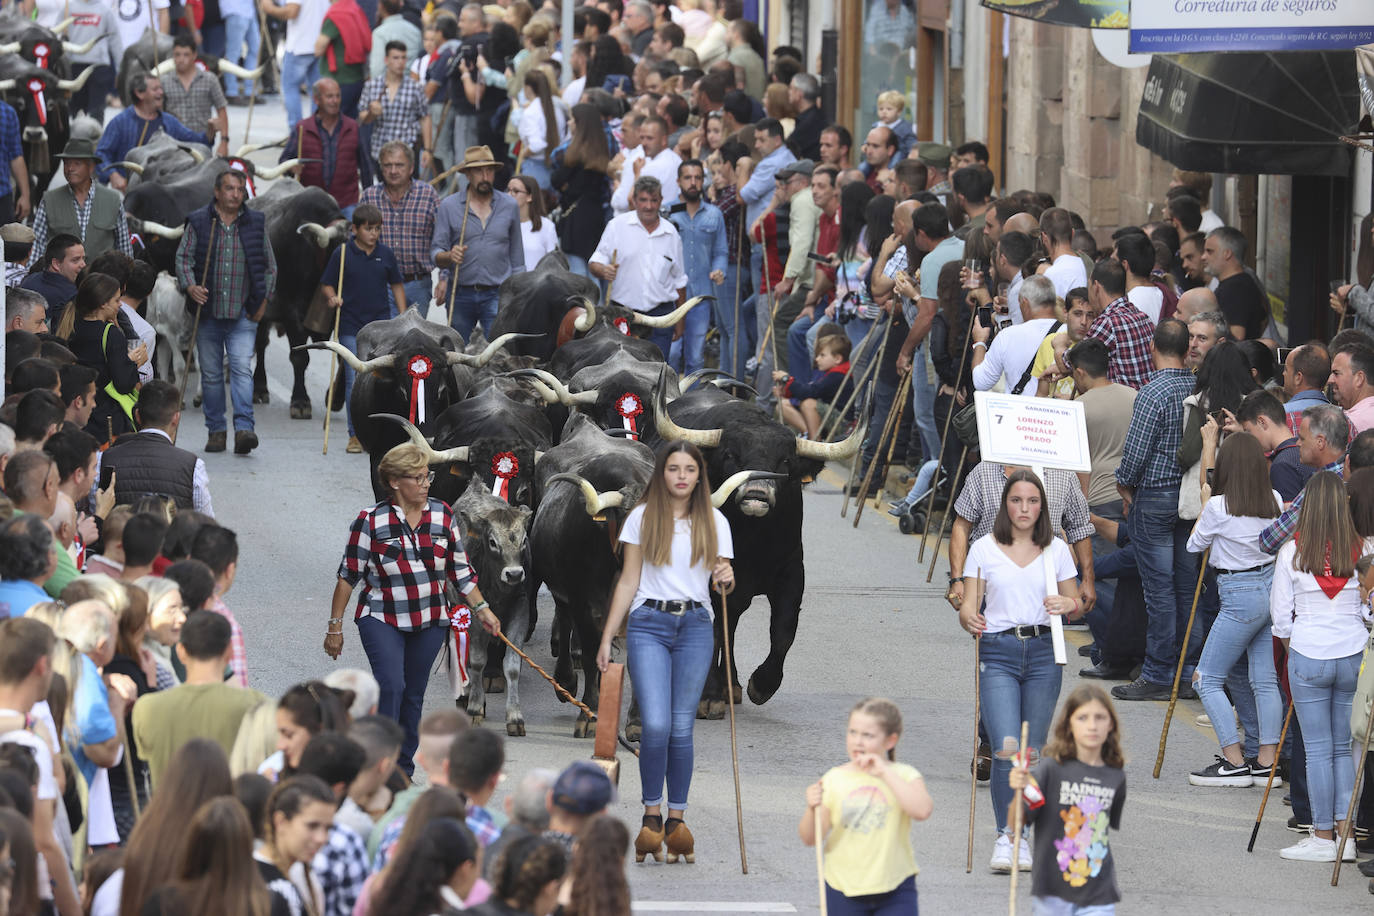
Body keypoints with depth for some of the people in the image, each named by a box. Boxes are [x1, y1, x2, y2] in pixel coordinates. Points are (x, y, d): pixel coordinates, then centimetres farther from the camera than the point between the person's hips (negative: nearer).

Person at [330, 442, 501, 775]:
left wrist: (482, 609, 6)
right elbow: (348, 576, -3)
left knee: (414, 695, 9)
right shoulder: (370, 522, -9)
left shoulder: (443, 516, 2)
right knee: (391, 685, -20)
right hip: (382, 620, -4)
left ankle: (403, 770, 20)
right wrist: (335, 627, -2)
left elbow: (460, 570, 11)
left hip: (430, 622, 4)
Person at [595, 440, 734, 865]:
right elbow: (628, 582, 8)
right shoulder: (643, 518, 7)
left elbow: (723, 578, 12)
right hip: (649, 625, -1)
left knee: (682, 727, -1)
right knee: (656, 724, -13)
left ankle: (677, 818, 8)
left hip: (695, 627, 1)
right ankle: (651, 817, -1)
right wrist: (606, 639, 5)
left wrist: (726, 579, -13)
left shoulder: (713, 522, 10)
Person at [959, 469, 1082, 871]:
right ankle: (1006, 835, -7)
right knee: (1007, 747, -17)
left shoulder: (1056, 550, 7)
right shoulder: (984, 549, 3)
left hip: (1043, 654, 2)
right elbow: (969, 605, 3)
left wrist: (1068, 604, -10)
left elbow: (1076, 606, 13)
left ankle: (1024, 838, 14)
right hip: (998, 653, -2)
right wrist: (969, 616, -21)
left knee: (1033, 751, 3)